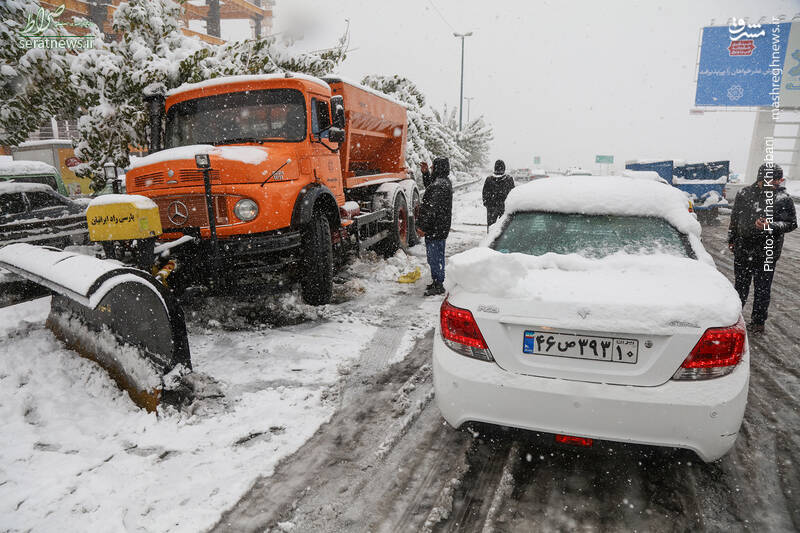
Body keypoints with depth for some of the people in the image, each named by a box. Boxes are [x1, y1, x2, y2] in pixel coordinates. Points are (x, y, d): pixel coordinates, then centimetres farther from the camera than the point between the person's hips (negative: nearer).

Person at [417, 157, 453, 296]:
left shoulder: (439, 185, -21)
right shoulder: (445, 182, 13)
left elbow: (432, 209, -25)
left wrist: (423, 227, -22)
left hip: (434, 229, -11)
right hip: (441, 228, 11)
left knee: (435, 257, -3)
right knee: (436, 256, 18)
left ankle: (438, 285, 4)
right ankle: (437, 282, 28)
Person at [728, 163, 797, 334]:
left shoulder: (784, 199, -6)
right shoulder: (744, 194, 1)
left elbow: (792, 224, -5)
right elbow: (734, 218, 12)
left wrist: (771, 225, -23)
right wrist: (731, 240, 16)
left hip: (767, 254, -2)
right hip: (742, 250, 2)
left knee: (762, 290, 8)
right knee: (740, 286, 16)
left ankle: (758, 321, 24)